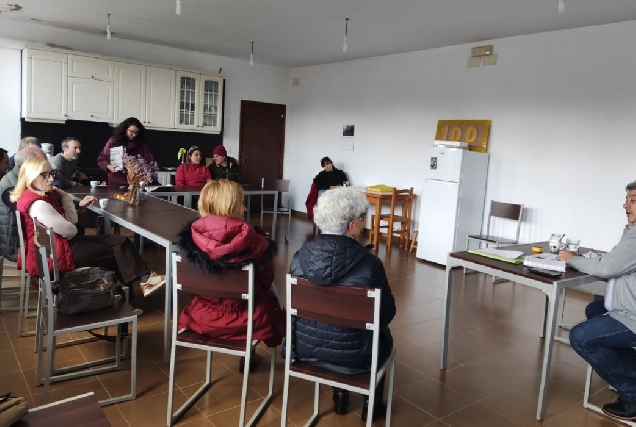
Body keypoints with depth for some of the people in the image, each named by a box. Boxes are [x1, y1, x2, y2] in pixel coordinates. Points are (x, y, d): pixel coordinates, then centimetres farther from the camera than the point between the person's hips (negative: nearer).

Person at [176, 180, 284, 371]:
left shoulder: (193, 233, -12)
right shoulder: (248, 236, -23)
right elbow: (266, 277, -8)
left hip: (202, 314, 5)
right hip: (242, 317, -4)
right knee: (270, 293, 27)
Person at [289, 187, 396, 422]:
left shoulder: (299, 256, -12)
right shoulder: (369, 264, -22)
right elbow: (388, 312, -8)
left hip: (305, 347, 3)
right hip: (351, 355, -3)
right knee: (383, 334, 29)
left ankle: (340, 394, 45)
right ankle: (372, 403, 40)